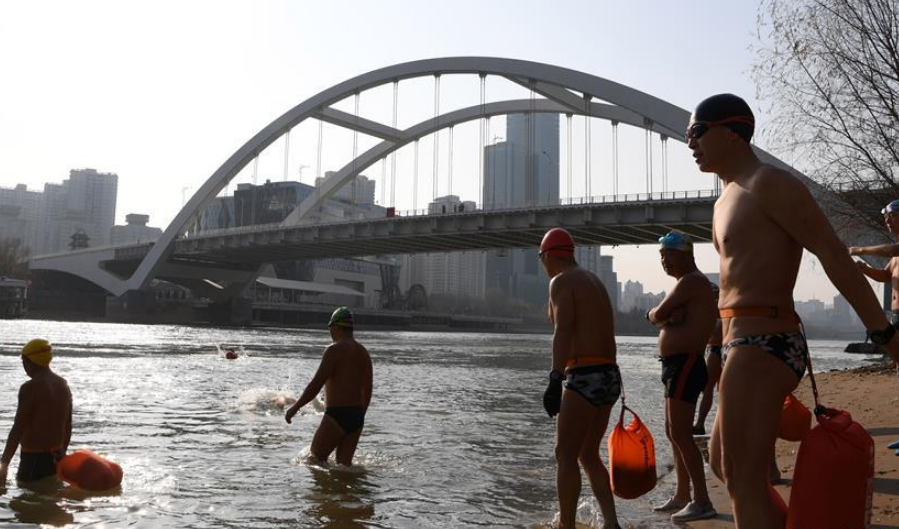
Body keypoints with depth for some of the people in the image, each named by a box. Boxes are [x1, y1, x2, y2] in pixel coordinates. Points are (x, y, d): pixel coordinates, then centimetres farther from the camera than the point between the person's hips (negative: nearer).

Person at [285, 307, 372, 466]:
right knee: (344, 463, 13)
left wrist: (295, 407, -9)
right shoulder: (363, 352, 11)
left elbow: (316, 384, -16)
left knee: (315, 458, 6)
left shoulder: (334, 350, -11)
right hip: (357, 417, 7)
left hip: (337, 415, -7)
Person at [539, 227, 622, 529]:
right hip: (609, 376, 9)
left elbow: (563, 332, -20)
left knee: (566, 456, 0)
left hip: (584, 377, -9)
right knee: (588, 455, 15)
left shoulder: (561, 282, -5)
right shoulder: (594, 281, 22)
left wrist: (555, 380, -28)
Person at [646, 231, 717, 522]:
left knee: (681, 434, -10)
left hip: (685, 364, -11)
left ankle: (702, 502, -6)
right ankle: (682, 496, 24)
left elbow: (658, 315, -17)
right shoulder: (688, 283, 20)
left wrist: (654, 314, 5)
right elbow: (666, 318, 13)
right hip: (677, 365, 11)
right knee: (673, 432, 15)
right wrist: (662, 315, -9)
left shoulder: (691, 281, -13)